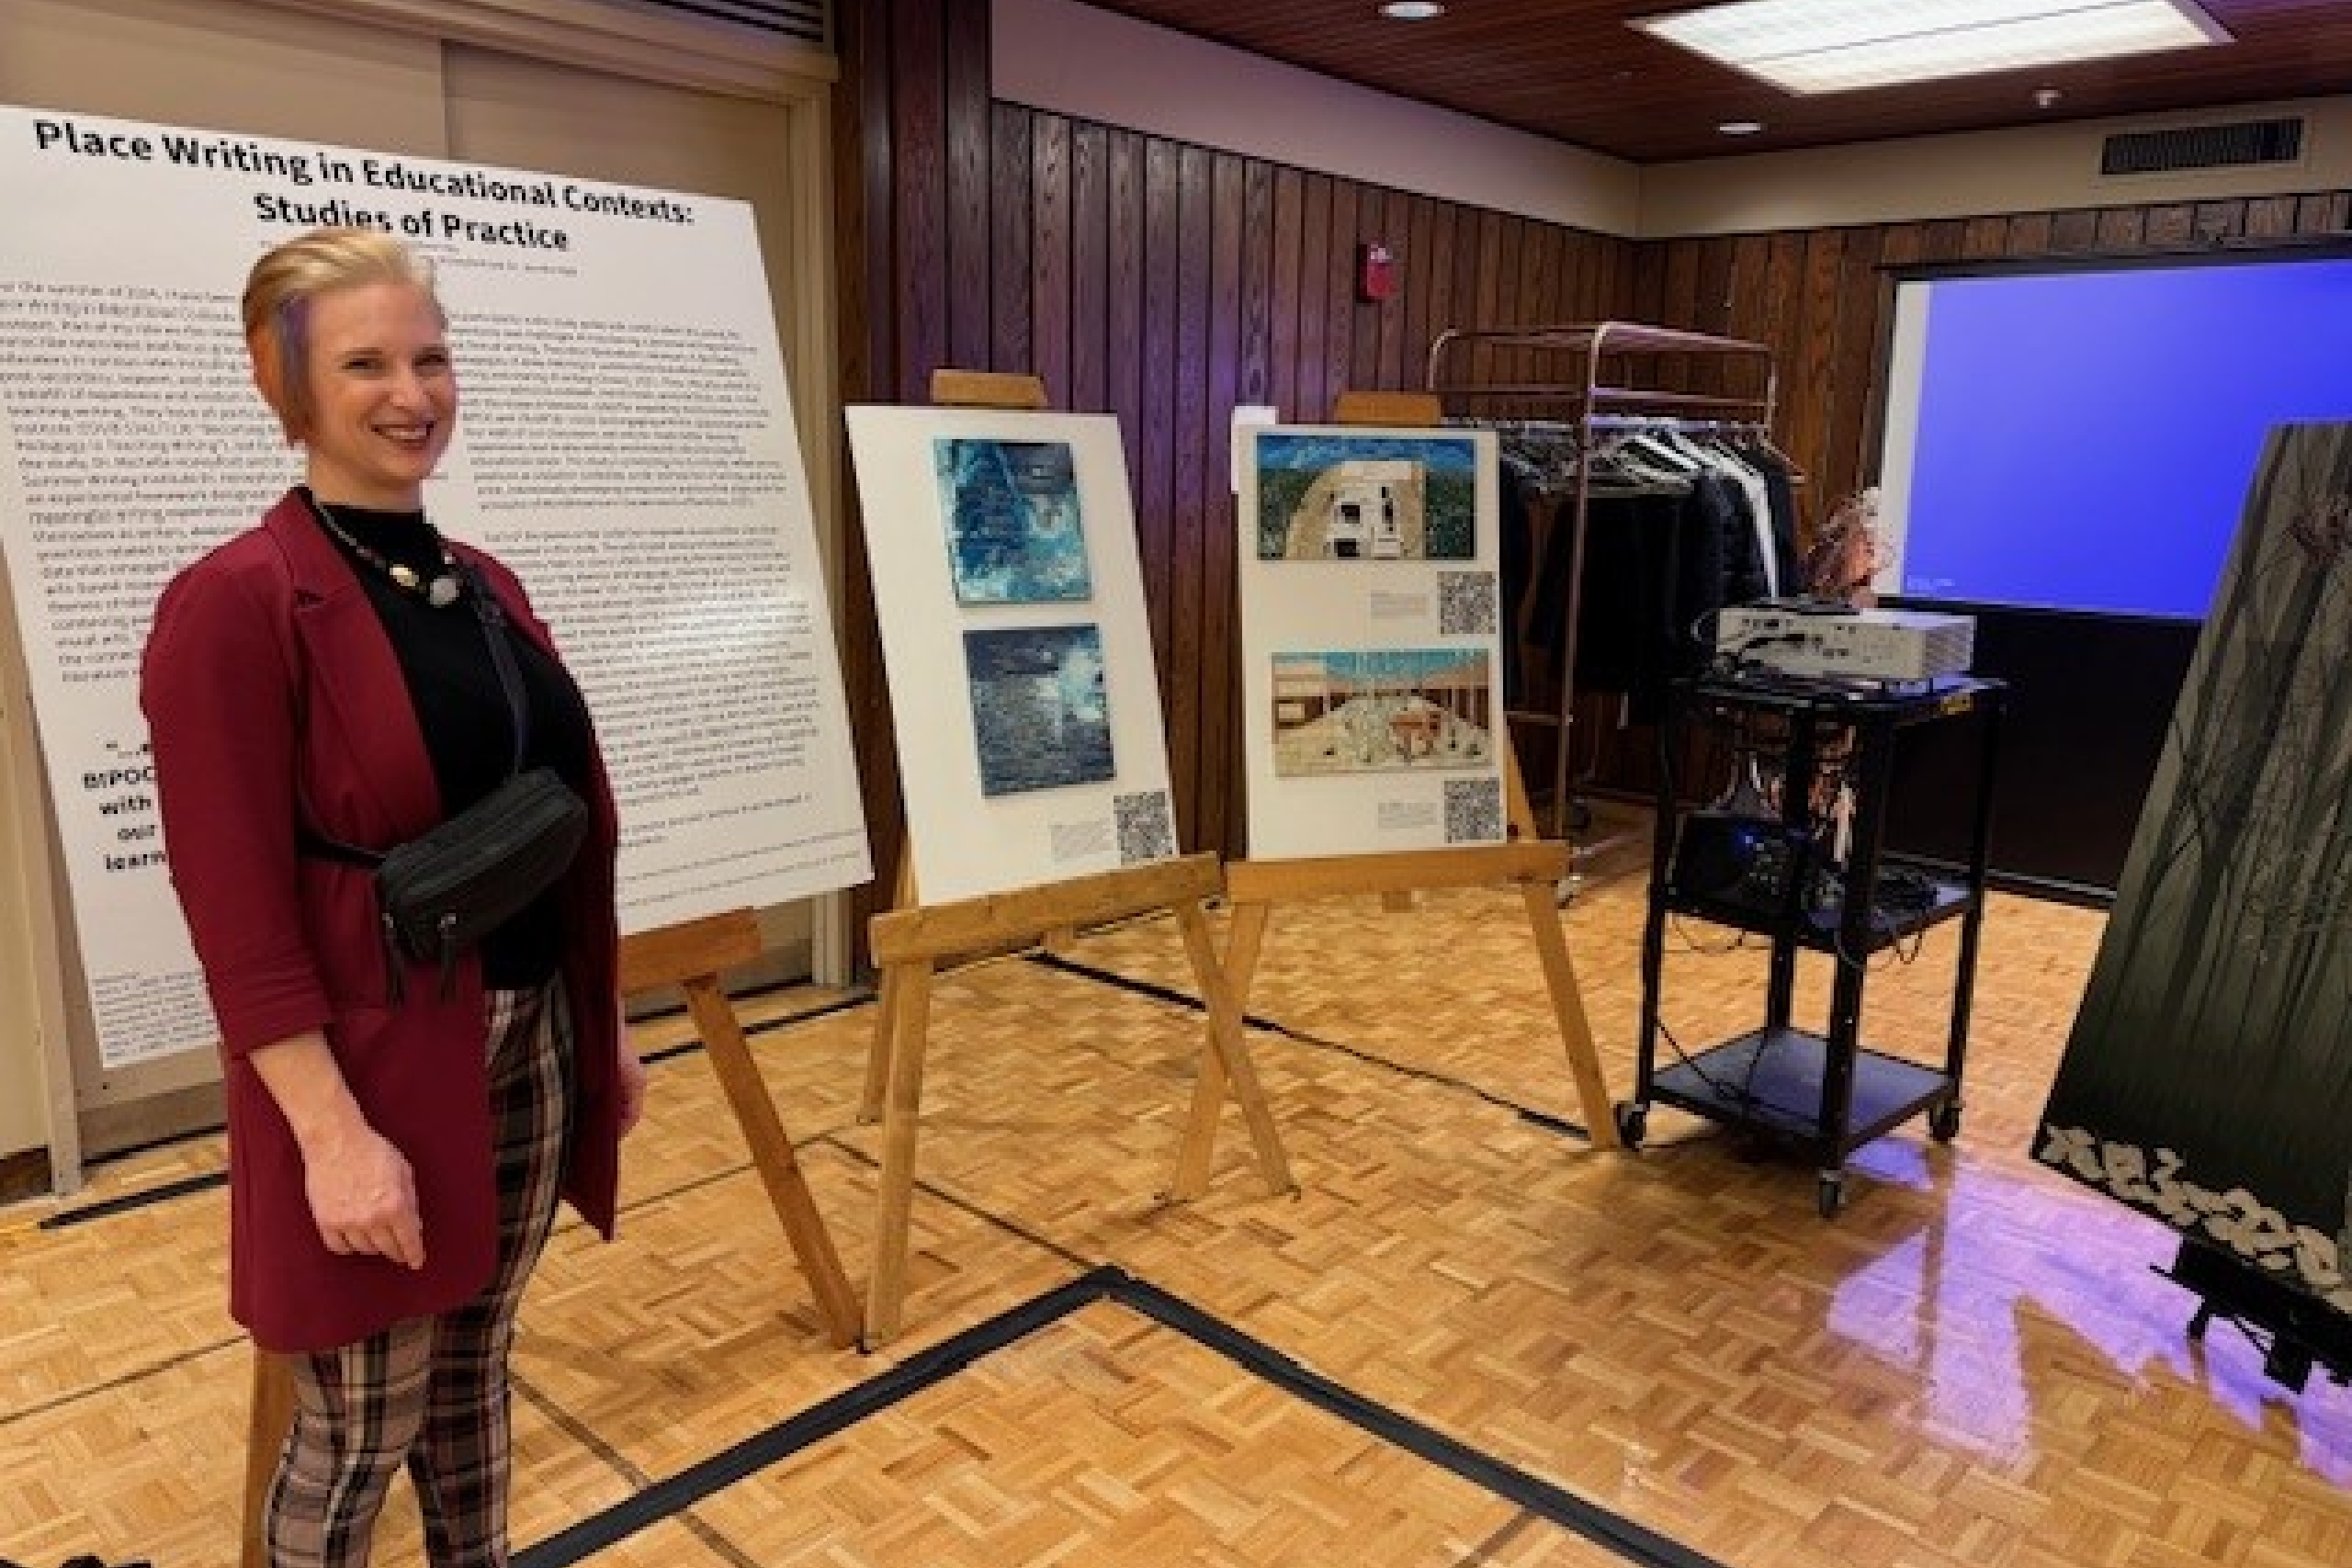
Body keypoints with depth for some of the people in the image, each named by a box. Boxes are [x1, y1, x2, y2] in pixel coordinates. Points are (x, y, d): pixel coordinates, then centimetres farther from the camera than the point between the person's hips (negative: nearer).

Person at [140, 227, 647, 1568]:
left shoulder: (485, 584, 8)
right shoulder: (236, 603, -14)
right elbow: (237, 910, -17)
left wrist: (607, 1027, 14)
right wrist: (334, 1132, -20)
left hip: (530, 1040, 7)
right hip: (375, 1060, -6)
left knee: (476, 1365, 22)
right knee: (359, 1429, 10)